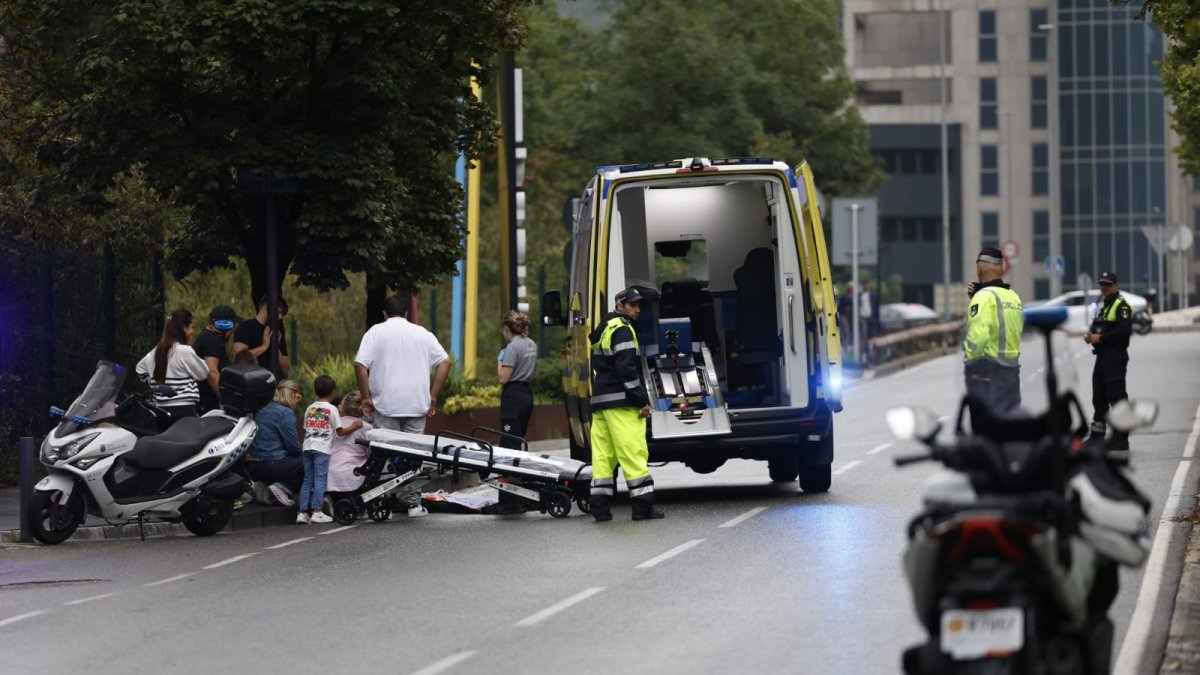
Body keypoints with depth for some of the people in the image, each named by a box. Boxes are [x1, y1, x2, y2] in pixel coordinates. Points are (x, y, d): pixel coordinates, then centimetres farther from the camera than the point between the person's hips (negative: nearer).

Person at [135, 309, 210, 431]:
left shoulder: (156, 351, 11)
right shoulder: (185, 351, -12)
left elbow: (140, 369, 24)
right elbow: (203, 373, -3)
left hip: (161, 409, 8)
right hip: (183, 410, -8)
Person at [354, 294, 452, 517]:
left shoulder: (376, 332, 3)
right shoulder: (422, 333, 11)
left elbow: (360, 364, -7)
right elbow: (445, 361, 5)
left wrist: (366, 397, -1)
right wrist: (433, 396, 7)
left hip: (386, 406, -2)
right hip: (417, 406, 2)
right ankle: (414, 504, 7)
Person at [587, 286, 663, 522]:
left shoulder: (601, 331, 22)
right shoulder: (621, 329, -8)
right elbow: (626, 368, -17)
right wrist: (642, 400, -15)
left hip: (600, 402, 10)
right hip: (621, 403, -10)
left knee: (603, 455, 7)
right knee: (634, 452, -8)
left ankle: (600, 506, 3)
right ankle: (643, 506, -10)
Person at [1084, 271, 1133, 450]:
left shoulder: (1121, 306, -10)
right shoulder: (1103, 306, 20)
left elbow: (1125, 331, -22)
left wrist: (1101, 338, -18)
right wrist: (1090, 336, 3)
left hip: (1115, 357, -10)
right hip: (1102, 356, 10)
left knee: (1116, 396, -8)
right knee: (1099, 397, 14)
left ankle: (1121, 439, -6)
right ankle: (1097, 436, 22)